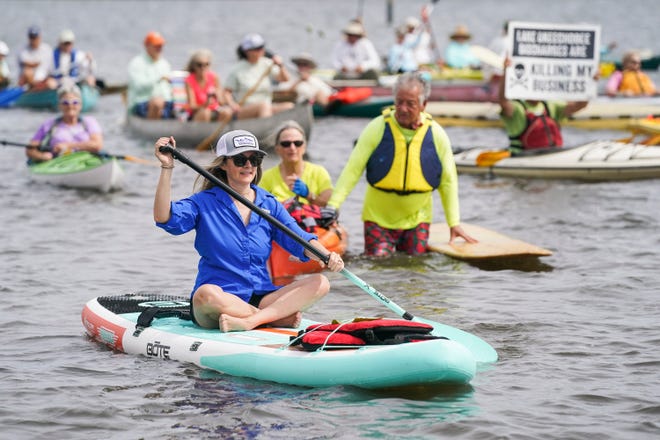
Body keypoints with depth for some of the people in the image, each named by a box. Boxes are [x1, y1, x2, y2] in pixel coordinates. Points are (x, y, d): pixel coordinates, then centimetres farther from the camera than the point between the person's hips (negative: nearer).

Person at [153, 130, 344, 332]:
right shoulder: (204, 202, 2)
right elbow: (164, 217, -14)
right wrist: (167, 168, -22)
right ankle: (279, 317, -26)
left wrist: (327, 256, -19)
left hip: (261, 298, 4)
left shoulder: (269, 205, 12)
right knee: (207, 293, -39)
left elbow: (300, 241, 2)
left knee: (320, 283, -16)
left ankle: (250, 321, -32)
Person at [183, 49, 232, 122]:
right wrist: (205, 105, -38)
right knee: (205, 112, -36)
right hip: (197, 114, -3)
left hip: (214, 111, 3)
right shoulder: (189, 80, -13)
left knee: (227, 111, -28)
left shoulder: (214, 77, -4)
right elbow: (192, 106, -18)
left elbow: (222, 102, -4)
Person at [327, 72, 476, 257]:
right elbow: (352, 170, -12)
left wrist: (454, 223, 3)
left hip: (417, 219, 2)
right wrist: (332, 206, -20)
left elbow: (448, 181, 4)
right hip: (378, 219, -2)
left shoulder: (437, 135, -4)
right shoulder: (377, 129, -11)